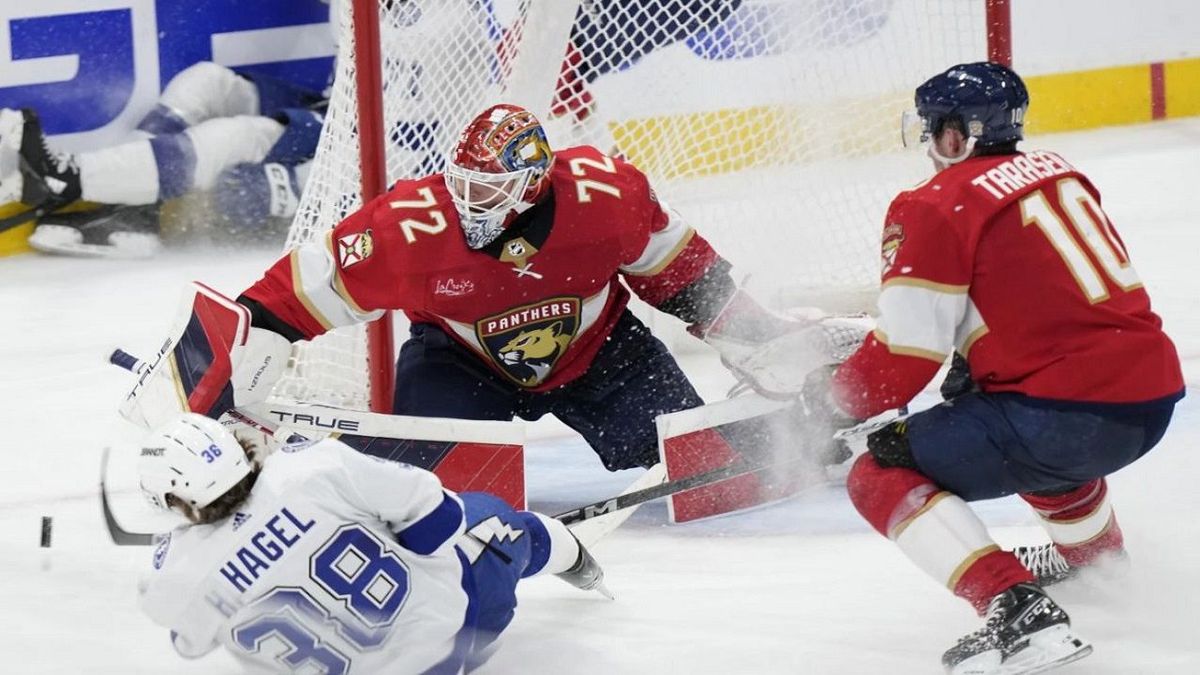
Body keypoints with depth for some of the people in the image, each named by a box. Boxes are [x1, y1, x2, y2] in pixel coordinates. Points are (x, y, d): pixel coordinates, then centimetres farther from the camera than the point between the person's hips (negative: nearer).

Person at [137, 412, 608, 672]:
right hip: (454, 611, -1)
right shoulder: (309, 468, -26)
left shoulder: (178, 578, -22)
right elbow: (416, 500, -15)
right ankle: (574, 564, 58)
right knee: (485, 514, 33)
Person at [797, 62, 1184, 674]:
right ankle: (1095, 553, 59)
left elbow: (906, 354, -9)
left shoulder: (935, 209, -7)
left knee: (883, 478, 0)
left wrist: (832, 400, 8)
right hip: (1153, 397, 9)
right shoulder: (1055, 173, 16)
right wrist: (978, 365, 32)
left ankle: (1019, 609, -15)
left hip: (1069, 412, -9)